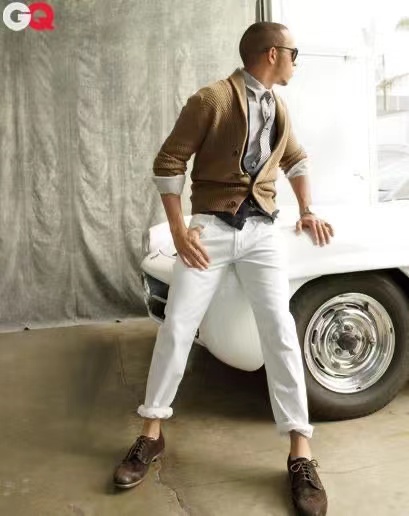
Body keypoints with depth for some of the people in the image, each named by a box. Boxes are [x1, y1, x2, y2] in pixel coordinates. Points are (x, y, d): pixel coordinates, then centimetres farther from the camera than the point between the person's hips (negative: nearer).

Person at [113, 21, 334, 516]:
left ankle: (300, 454, 3)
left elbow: (295, 159, 28)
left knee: (280, 331, -5)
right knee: (176, 328, -3)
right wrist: (178, 229, -14)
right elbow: (168, 162, -8)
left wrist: (307, 211, 16)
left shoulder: (277, 106, 13)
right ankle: (152, 434, 15)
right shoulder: (211, 100, -7)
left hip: (262, 229, 4)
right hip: (211, 227, -4)